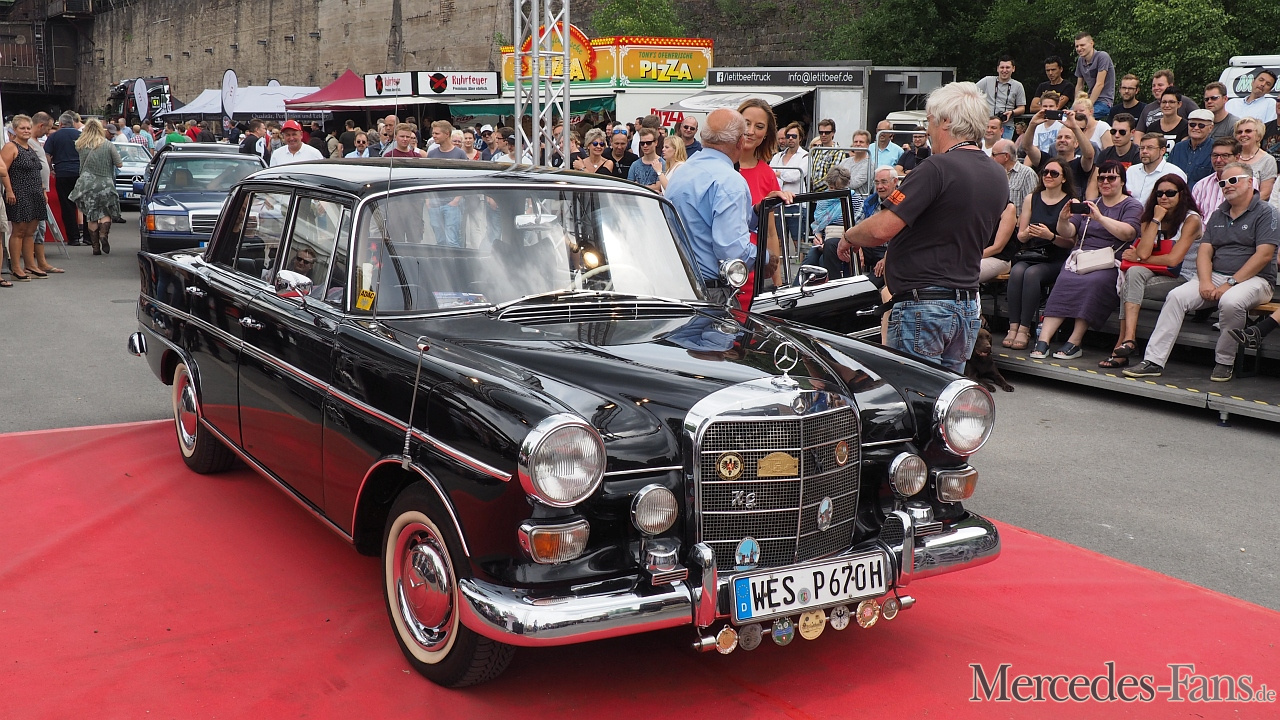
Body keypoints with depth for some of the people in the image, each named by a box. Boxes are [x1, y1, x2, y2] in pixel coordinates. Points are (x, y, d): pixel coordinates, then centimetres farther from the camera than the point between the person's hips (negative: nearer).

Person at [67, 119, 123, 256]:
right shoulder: (108, 145, -4)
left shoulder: (81, 146, 1)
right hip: (104, 184, -1)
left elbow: (81, 166, 7)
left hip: (87, 184, 1)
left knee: (91, 216, 7)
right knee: (106, 212, 11)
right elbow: (119, 164, -2)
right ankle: (103, 234, -15)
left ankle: (95, 246, 7)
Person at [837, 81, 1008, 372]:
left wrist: (849, 236, 1)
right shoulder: (998, 177, 10)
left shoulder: (938, 168, -16)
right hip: (969, 307, 8)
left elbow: (882, 229, -20)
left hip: (923, 305, -8)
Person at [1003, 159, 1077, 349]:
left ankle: (1025, 329, -31)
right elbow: (1020, 236, 13)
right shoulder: (1031, 199, 14)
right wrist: (1028, 233, -10)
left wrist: (1051, 236, -20)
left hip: (1055, 260, -3)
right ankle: (1013, 327, -31)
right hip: (1029, 254, 3)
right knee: (1017, 272, -30)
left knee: (1032, 274, -33)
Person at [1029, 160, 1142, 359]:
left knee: (1094, 282, -35)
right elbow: (1067, 233, 13)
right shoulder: (1089, 205, 25)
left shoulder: (1132, 206, 11)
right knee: (1065, 280, -29)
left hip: (1109, 263, -3)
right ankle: (1043, 340, -39)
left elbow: (1127, 233, -10)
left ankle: (1075, 343, -35)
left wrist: (1100, 218, -21)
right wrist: (1063, 220, -9)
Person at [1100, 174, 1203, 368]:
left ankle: (1124, 341, -34)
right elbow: (1143, 252, -6)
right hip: (1156, 276, 4)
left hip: (1182, 279, -4)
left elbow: (1173, 259, -14)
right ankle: (1128, 339, -42)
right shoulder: (1150, 218, 13)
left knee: (1132, 280, -28)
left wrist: (1138, 258, -5)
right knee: (1133, 272, -31)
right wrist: (1156, 220, -5)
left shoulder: (1191, 219, -3)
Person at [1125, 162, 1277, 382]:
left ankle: (1224, 362, -15)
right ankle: (1153, 361, -22)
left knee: (1231, 302, -37)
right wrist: (1205, 281, -11)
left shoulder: (1265, 213, -2)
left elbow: (1264, 255, -13)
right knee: (1176, 296, -18)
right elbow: (1204, 251, 9)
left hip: (1253, 279, -5)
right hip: (1216, 276, 6)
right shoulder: (1218, 214, 18)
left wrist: (1231, 284, -19)